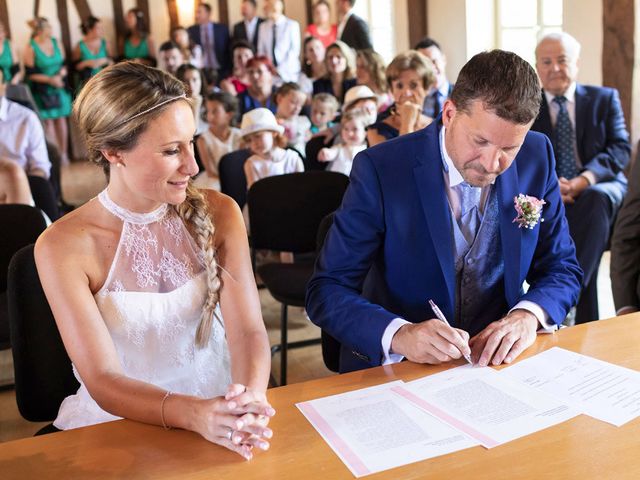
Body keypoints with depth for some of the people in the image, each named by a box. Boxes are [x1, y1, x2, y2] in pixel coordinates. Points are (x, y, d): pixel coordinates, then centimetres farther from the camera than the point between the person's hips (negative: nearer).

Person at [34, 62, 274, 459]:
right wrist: (194, 414, -33)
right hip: (117, 425, -1)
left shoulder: (218, 214, -3)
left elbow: (248, 328, -10)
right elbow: (103, 380, -16)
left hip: (220, 409, 1)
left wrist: (250, 397, -30)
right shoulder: (63, 246, -11)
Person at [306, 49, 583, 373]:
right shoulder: (380, 170, -15)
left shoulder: (536, 157, -3)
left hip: (497, 357, 3)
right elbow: (325, 290, -14)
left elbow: (562, 268, 6)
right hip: (394, 366, -2)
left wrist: (529, 315, -16)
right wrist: (398, 334, -32)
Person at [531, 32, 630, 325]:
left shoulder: (605, 99, 13)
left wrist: (583, 180, -19)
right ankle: (585, 316, -34)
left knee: (596, 200, -37)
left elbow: (620, 148, 1)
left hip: (599, 189, 0)